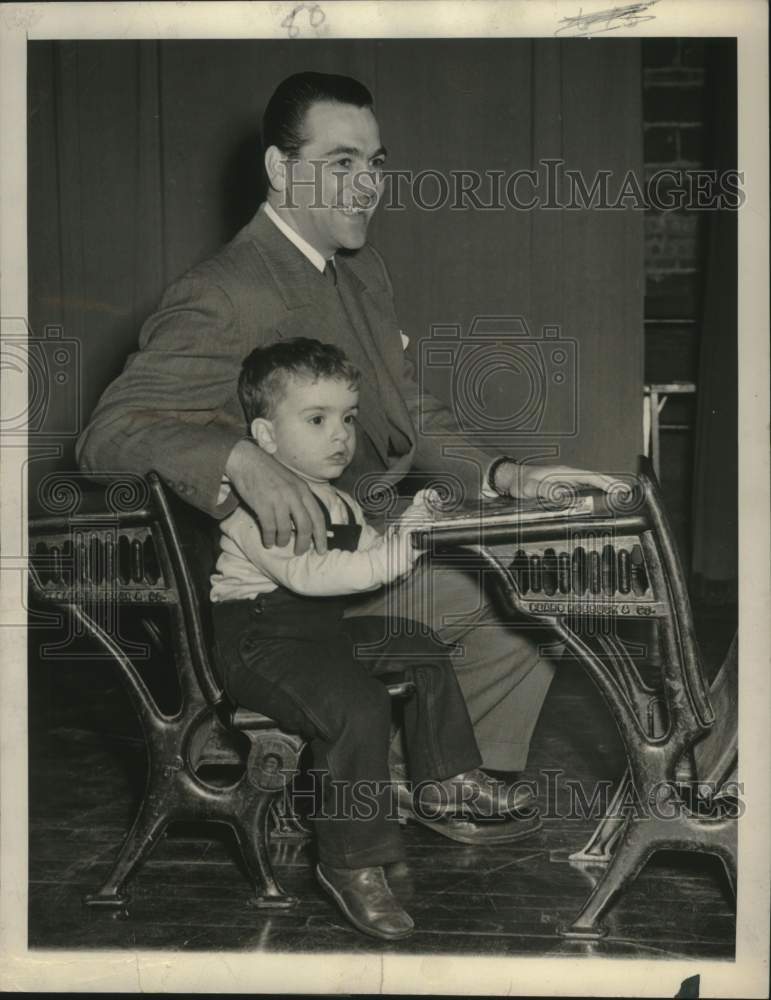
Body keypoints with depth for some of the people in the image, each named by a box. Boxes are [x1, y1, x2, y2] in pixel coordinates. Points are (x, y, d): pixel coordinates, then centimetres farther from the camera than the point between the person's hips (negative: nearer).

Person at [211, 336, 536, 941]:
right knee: (357, 707, -30)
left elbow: (370, 562, 12)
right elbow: (307, 572, -31)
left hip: (324, 627, 10)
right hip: (258, 637, -10)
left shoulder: (338, 502, 13)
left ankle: (448, 782, 28)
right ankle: (353, 865, -20)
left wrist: (409, 531, -4)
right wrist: (388, 557, -32)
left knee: (426, 657, 13)